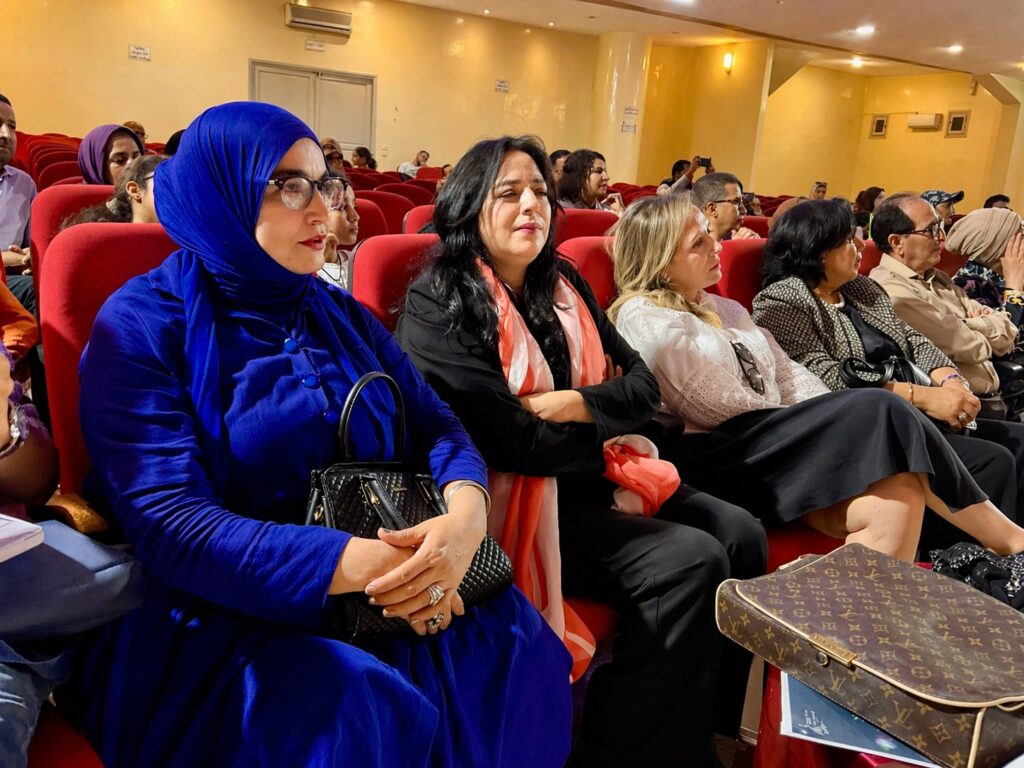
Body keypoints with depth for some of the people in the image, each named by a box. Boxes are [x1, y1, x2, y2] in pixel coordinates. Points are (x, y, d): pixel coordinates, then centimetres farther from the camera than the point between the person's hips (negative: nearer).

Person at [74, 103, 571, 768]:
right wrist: (359, 564, -29)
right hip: (221, 616, -5)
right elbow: (170, 525, -18)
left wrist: (466, 512, -22)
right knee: (349, 701, -32)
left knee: (514, 635, -17)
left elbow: (436, 426, 2)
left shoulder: (343, 317, 11)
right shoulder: (141, 327, -8)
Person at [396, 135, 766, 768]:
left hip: (586, 473, 8)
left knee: (741, 535, -6)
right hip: (515, 497, -7)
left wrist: (575, 404, -13)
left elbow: (641, 382, 8)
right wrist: (609, 438, -7)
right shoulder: (440, 304, -11)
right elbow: (510, 440, -20)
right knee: (691, 562, -21)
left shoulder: (562, 284, 11)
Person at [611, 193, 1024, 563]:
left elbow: (787, 372, 16)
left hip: (774, 445, 8)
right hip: (717, 461, -8)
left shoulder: (723, 310, 22)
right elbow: (723, 410, -10)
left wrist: (838, 425, -3)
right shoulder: (645, 319, -5)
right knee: (882, 412, -21)